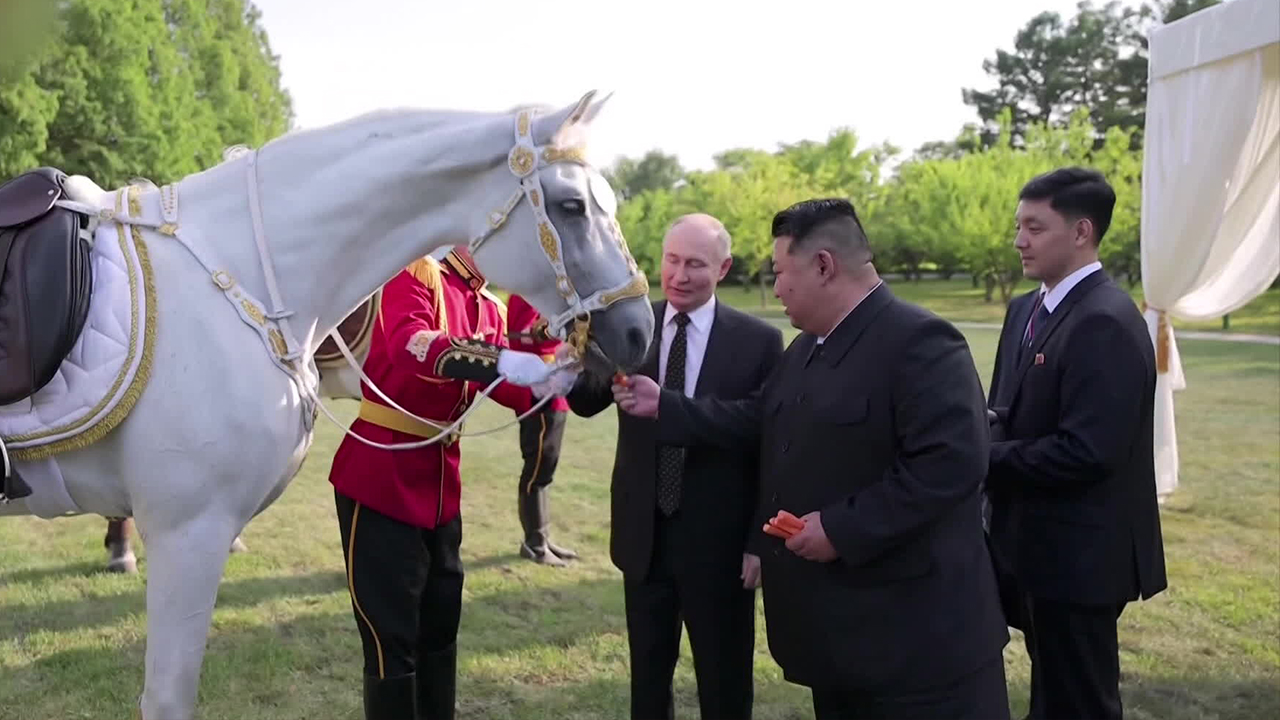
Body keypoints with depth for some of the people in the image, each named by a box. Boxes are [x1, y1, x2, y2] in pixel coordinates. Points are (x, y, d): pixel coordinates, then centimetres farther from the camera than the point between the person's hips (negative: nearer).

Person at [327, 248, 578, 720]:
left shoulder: (490, 311, 11)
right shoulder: (417, 277, -12)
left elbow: (512, 391, 0)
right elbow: (408, 344, -32)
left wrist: (547, 380, -21)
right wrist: (502, 362, -42)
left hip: (440, 485, 8)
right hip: (381, 478, -8)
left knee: (440, 628, 19)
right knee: (392, 638, 0)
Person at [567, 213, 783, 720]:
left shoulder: (758, 341, -9)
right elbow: (587, 403, -8)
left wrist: (762, 541, -6)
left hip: (720, 542, -2)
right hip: (643, 536, 3)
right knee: (647, 679, 19)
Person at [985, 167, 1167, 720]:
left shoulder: (1106, 323, -21)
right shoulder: (1026, 309, 9)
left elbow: (1086, 451, -26)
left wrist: (985, 461, -17)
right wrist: (980, 444, -6)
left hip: (1077, 554, -9)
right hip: (1035, 545, 9)